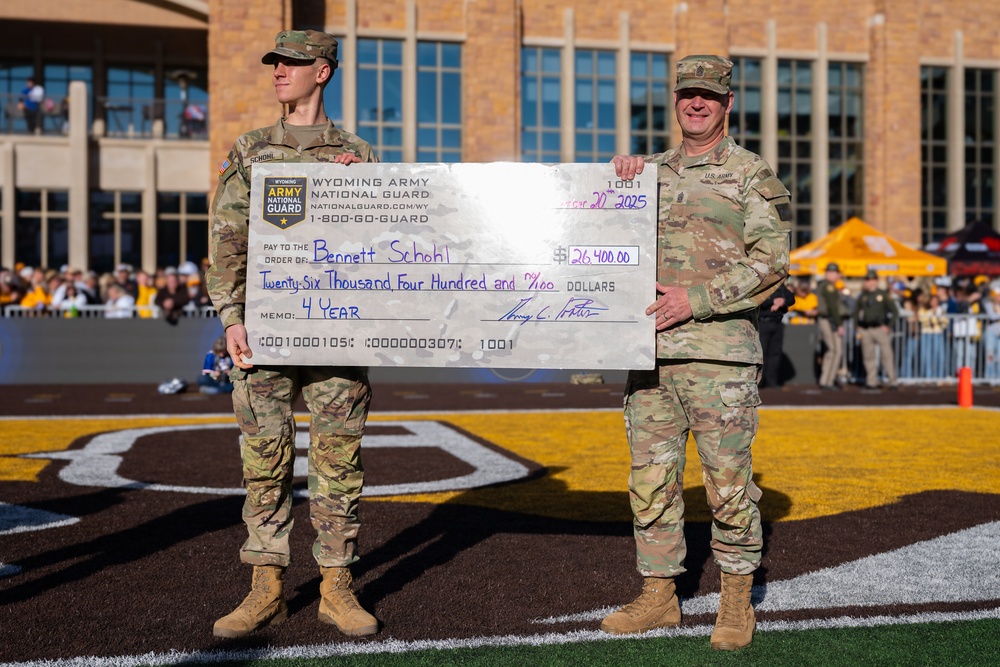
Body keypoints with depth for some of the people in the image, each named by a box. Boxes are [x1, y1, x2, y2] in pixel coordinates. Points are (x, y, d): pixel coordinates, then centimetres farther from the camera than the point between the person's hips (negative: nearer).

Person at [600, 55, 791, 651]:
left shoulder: (753, 175, 3)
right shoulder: (654, 170, 18)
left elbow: (771, 261, -6)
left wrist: (698, 298, -14)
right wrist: (621, 175, 5)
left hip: (719, 353, -5)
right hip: (651, 350, 5)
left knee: (729, 482, 1)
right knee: (651, 480, 8)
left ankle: (737, 602, 16)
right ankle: (659, 596, 20)